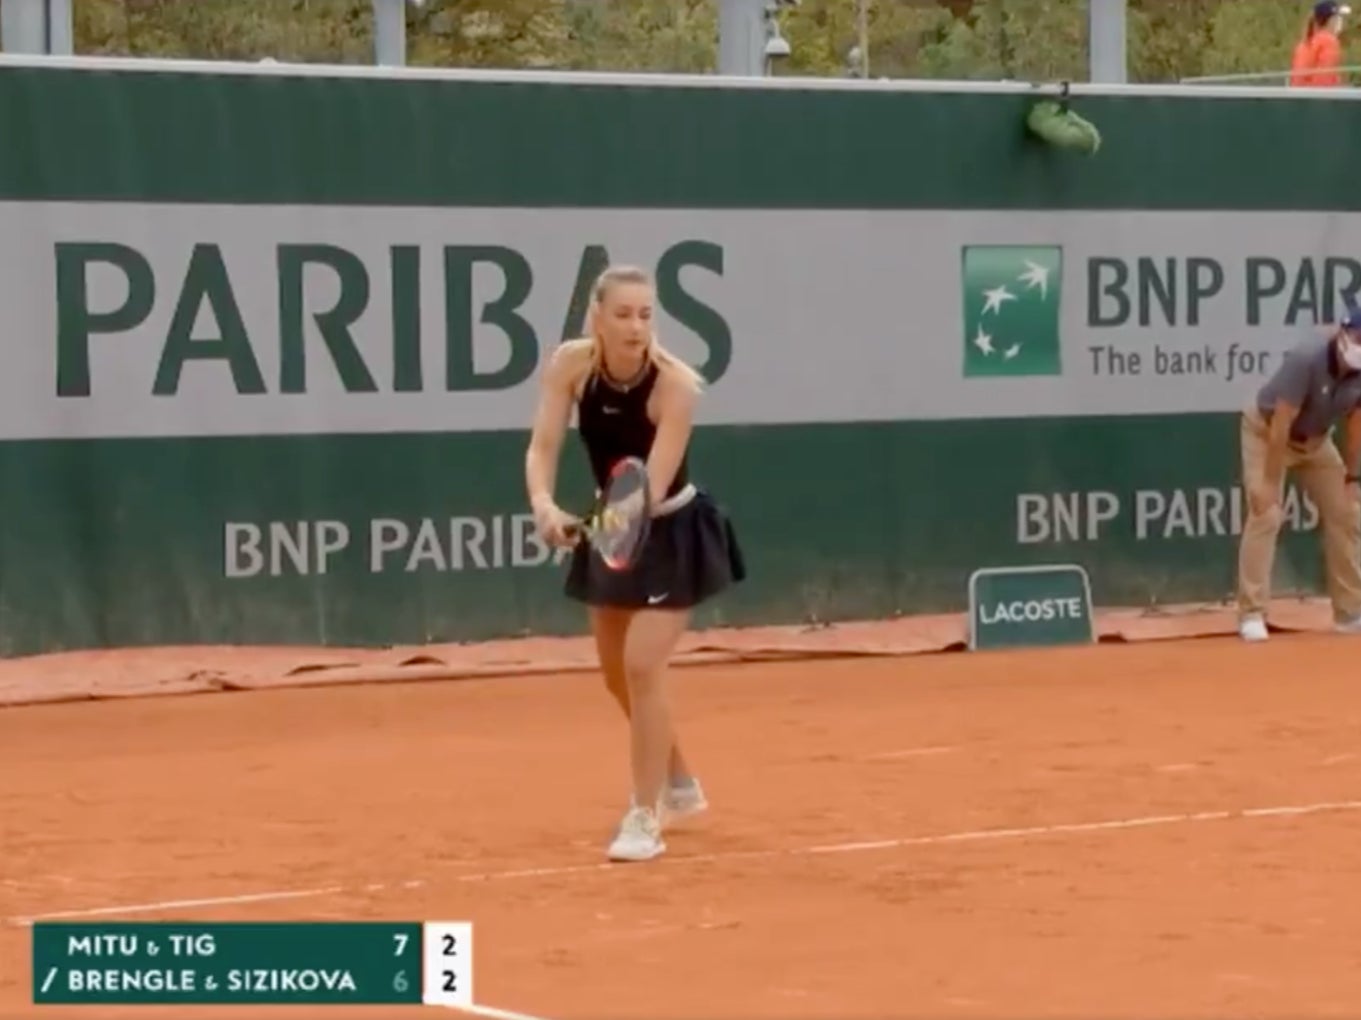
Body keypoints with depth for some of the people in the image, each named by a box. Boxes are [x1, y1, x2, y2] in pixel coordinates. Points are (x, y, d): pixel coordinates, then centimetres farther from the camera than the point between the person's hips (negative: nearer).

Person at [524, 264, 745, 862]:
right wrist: (544, 505, -43)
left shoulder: (675, 384, -29)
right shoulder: (570, 364, -17)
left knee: (641, 666, -17)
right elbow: (542, 447, -23)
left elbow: (654, 486, -35)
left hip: (672, 533, -6)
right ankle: (679, 786, 39)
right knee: (617, 675, 16)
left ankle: (644, 819, -6)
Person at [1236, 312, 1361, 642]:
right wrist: (1269, 482, -32)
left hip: (1316, 440, 6)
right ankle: (1252, 614, -16)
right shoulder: (1306, 359, -36)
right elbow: (1280, 426, -33)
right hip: (1265, 431, -6)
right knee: (1266, 513, -19)